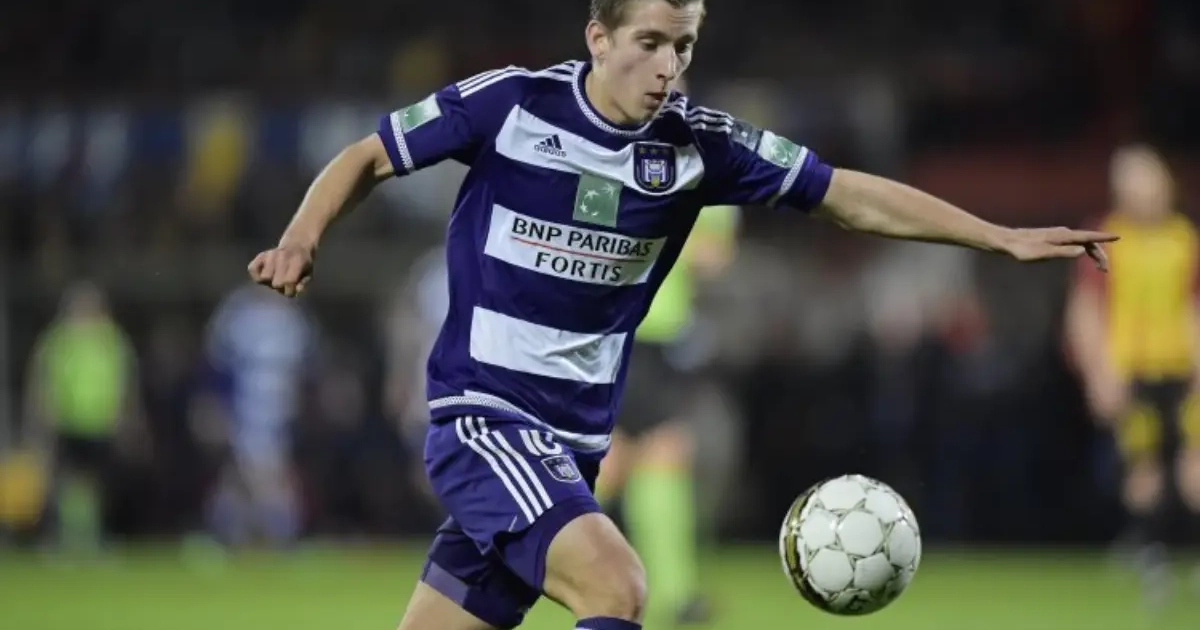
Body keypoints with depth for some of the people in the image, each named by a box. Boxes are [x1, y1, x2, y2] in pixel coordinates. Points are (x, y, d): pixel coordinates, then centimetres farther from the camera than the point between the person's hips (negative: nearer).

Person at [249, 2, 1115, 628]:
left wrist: (1004, 238, -5)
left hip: (573, 441, 5)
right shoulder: (510, 104, -10)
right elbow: (368, 158, 2)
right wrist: (302, 241, -16)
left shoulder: (696, 145, -2)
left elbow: (853, 198, 1)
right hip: (481, 416, -5)